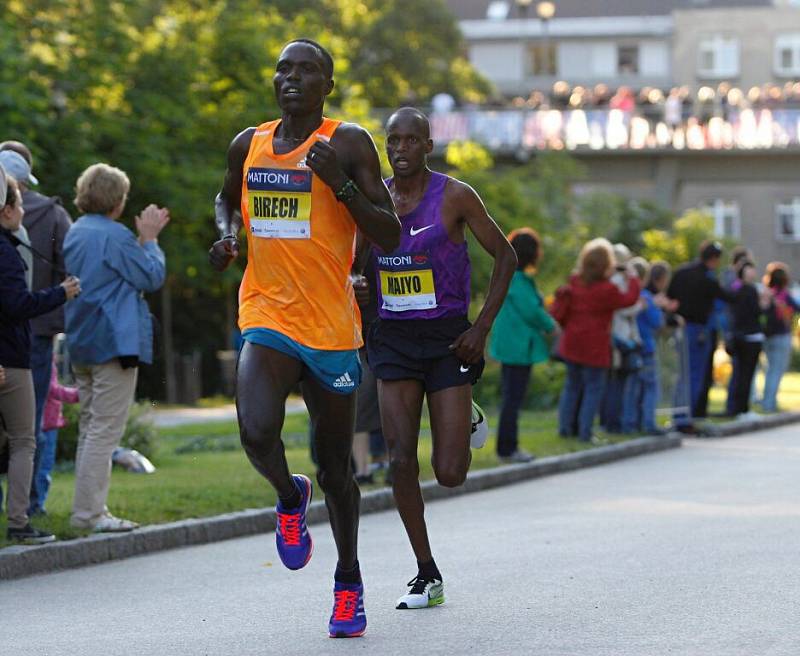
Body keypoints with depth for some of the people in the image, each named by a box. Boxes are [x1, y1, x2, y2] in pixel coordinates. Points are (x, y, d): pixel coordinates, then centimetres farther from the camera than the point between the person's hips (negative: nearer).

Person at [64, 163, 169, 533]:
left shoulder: (75, 233, 13)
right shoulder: (114, 235, -14)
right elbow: (152, 277, -9)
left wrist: (144, 239, 18)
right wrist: (149, 240, 3)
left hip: (82, 346, 9)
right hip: (114, 343, -9)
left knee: (90, 428, 14)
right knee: (105, 430, -8)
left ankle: (88, 509, 15)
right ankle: (88, 512, -10)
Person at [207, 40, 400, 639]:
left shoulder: (348, 144, -4)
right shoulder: (248, 145, 8)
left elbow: (390, 236, -8)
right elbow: (228, 198, 29)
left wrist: (341, 184, -21)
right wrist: (227, 234, 6)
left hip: (331, 327, -2)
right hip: (266, 318, 2)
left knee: (335, 466, 8)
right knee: (257, 433, -25)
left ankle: (349, 582, 29)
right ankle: (289, 497, 10)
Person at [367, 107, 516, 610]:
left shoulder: (454, 196, -8)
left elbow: (506, 257, -2)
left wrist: (483, 328, -10)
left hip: (447, 337, -3)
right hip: (393, 339, 3)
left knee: (450, 473, -6)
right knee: (401, 460, -7)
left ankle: (467, 416, 30)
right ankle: (427, 576, 5)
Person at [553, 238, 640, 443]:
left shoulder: (575, 282, 1)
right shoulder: (607, 290, -19)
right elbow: (630, 299, -4)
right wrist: (632, 279, 9)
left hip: (572, 344, 6)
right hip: (594, 349, -6)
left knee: (572, 385, 18)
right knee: (593, 388, 3)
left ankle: (565, 427, 20)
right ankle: (584, 431, 1)